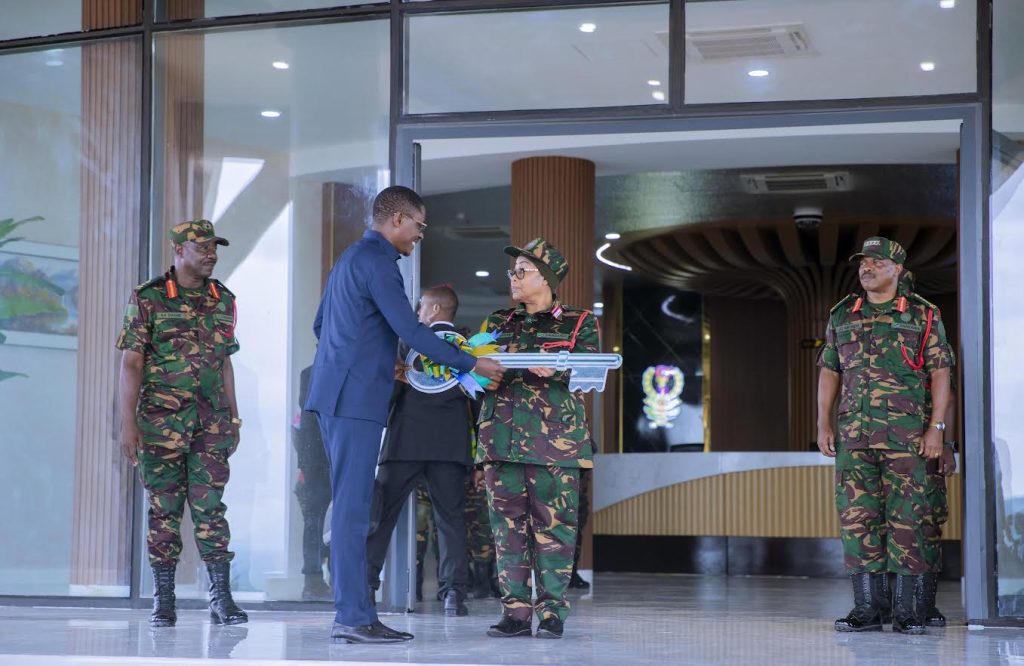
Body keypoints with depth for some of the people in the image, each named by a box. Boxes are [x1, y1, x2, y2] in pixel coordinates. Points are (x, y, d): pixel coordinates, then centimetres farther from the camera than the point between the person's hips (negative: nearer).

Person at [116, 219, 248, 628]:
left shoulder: (223, 300, 12)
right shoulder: (148, 298, -1)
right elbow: (131, 363, -3)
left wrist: (233, 419, 14)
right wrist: (128, 423, -10)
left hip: (211, 423, 3)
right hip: (161, 421, -3)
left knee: (211, 507, -1)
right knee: (164, 509, 2)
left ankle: (221, 598, 0)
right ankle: (162, 602, 8)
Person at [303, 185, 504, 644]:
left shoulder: (351, 258, 20)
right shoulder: (377, 261, -12)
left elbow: (321, 325, 27)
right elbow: (409, 330, -17)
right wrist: (472, 365, -11)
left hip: (339, 395, 10)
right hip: (356, 398, -10)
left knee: (353, 507, 9)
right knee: (353, 507, -9)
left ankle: (355, 612, 10)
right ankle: (352, 618, -9)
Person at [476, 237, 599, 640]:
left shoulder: (578, 324, 9)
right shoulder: (498, 323, 20)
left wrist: (557, 371, -20)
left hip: (554, 439, -4)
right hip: (502, 436, 4)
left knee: (552, 524, -6)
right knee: (508, 524, 0)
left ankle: (552, 612, -2)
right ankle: (515, 611, 3)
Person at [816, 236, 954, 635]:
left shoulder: (923, 315, 4)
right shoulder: (842, 316, 13)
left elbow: (940, 374, 2)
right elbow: (829, 372, 16)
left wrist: (936, 427, -6)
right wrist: (824, 424, 7)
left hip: (907, 434, -3)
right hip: (854, 433, 3)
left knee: (907, 519, -3)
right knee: (856, 516, 0)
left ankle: (905, 610, 3)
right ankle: (866, 609, 5)